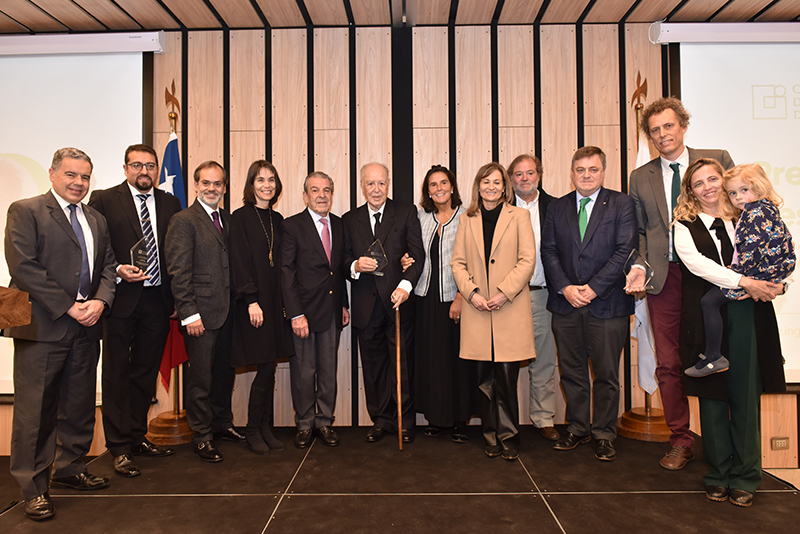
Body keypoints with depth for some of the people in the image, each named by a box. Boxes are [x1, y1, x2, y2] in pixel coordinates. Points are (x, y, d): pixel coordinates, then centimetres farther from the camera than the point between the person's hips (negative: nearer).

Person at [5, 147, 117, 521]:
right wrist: (68, 307, -14)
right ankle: (34, 487, 14)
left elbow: (108, 265, 13)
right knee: (36, 408, 1)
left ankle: (69, 470, 30)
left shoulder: (97, 220, 17)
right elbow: (23, 266, -12)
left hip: (86, 326, 6)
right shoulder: (24, 211, -2)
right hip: (42, 326, -6)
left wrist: (100, 301, -6)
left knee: (80, 404, 14)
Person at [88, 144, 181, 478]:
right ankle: (120, 448, 14)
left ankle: (137, 437, 28)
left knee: (146, 373, 14)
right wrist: (117, 272, -19)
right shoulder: (104, 200, -1)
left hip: (158, 300, 4)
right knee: (117, 375, 4)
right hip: (121, 299, -4)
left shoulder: (170, 204, 10)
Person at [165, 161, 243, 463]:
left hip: (227, 312, 6)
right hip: (201, 313, -6)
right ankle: (201, 436, 17)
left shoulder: (227, 219, 13)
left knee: (225, 372, 15)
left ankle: (222, 423, 32)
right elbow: (179, 272, -12)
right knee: (201, 378, 3)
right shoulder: (183, 221, -7)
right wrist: (189, 314, -16)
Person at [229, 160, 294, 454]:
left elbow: (279, 262, 12)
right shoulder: (240, 218, -4)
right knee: (265, 368, -5)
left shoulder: (277, 219, 13)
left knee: (269, 367, 8)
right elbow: (240, 262, -10)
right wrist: (251, 300, -17)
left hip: (274, 300, 6)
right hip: (252, 301, -5)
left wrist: (285, 302, 6)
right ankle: (253, 430, 12)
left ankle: (265, 427, 20)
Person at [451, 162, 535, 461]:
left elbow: (527, 260, -1)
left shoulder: (519, 217, 6)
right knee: (485, 378, 6)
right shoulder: (467, 220, 13)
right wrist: (472, 292, -7)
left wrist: (504, 293, -11)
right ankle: (492, 436, 19)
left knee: (507, 376, -4)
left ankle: (508, 436, 12)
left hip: (510, 309, -2)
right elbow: (457, 262, 9)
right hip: (477, 310, 2)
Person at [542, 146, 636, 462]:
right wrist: (565, 287, -8)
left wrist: (593, 288, -12)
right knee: (571, 372, 10)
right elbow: (548, 250, 6)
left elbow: (625, 250, -6)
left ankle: (603, 434, 19)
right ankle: (577, 428, 25)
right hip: (565, 305, 3)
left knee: (606, 374, 5)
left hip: (607, 304, -3)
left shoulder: (622, 204, 3)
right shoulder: (557, 208, 12)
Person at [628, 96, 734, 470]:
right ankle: (681, 441, 18)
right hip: (664, 278, 2)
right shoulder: (640, 178, 12)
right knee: (669, 364, 4)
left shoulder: (718, 160, 6)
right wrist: (640, 268, -1)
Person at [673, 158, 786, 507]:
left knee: (745, 395, 3)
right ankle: (718, 474, 19)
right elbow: (695, 262, -11)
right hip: (705, 317, -1)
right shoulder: (684, 226, 6)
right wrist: (744, 281, -20)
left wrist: (776, 285, -10)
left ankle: (744, 477, 16)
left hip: (747, 313, 2)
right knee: (712, 395, 5)